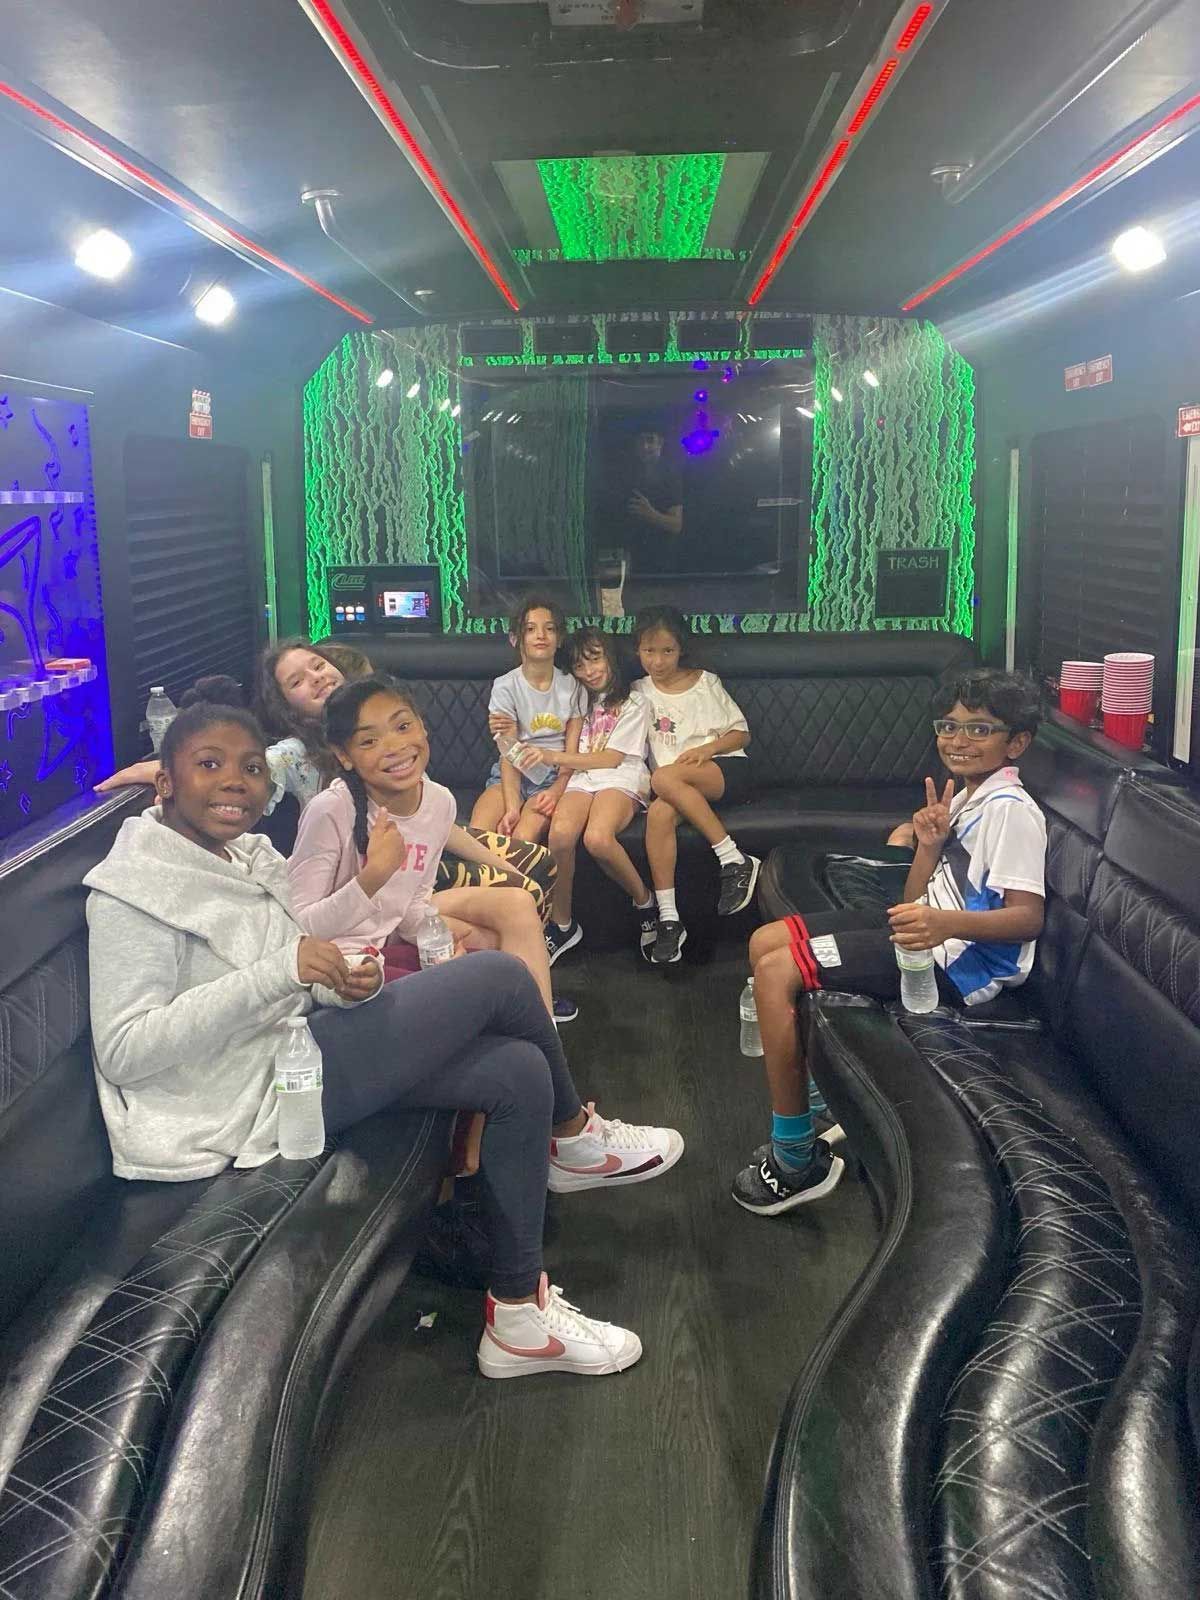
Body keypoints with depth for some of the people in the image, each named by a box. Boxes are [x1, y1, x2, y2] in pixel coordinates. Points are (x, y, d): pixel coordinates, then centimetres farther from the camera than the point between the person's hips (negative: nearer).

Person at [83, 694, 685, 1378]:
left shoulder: (250, 856, 12)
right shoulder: (135, 887, -13)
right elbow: (123, 1051, -22)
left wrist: (347, 985, -10)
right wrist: (278, 972, -29)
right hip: (258, 1091, -9)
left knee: (520, 1073, -5)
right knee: (500, 975, -13)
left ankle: (519, 1316, 5)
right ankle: (575, 1135, 15)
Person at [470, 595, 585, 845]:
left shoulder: (571, 686, 3)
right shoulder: (505, 687, -1)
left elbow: (573, 752, 0)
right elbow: (509, 754, -8)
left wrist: (556, 791, -20)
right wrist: (512, 808, -22)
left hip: (555, 775, 0)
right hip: (512, 773, 0)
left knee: (524, 838, -28)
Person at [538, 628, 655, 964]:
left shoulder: (633, 703, 12)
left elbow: (612, 758, 1)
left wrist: (555, 757, -6)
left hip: (621, 780, -3)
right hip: (581, 780, 3)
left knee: (597, 838, -37)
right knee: (560, 833, -33)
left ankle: (645, 902, -12)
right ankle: (561, 924, -18)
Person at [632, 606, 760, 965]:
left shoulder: (706, 683, 11)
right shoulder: (640, 693, 17)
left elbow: (741, 733, 9)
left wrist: (707, 748, -9)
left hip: (727, 771, -2)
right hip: (681, 787, 2)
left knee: (665, 778, -35)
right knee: (659, 813, -34)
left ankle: (735, 860, -29)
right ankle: (668, 919, -34)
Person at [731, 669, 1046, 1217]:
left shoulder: (1010, 809, -13)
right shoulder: (964, 798, 16)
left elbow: (1028, 918, -22)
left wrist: (947, 922, -38)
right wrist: (929, 845, -3)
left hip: (961, 962, -10)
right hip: (932, 937, 10)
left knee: (777, 972, -19)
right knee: (766, 941, 9)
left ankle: (798, 1159, -11)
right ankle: (818, 1104, 14)